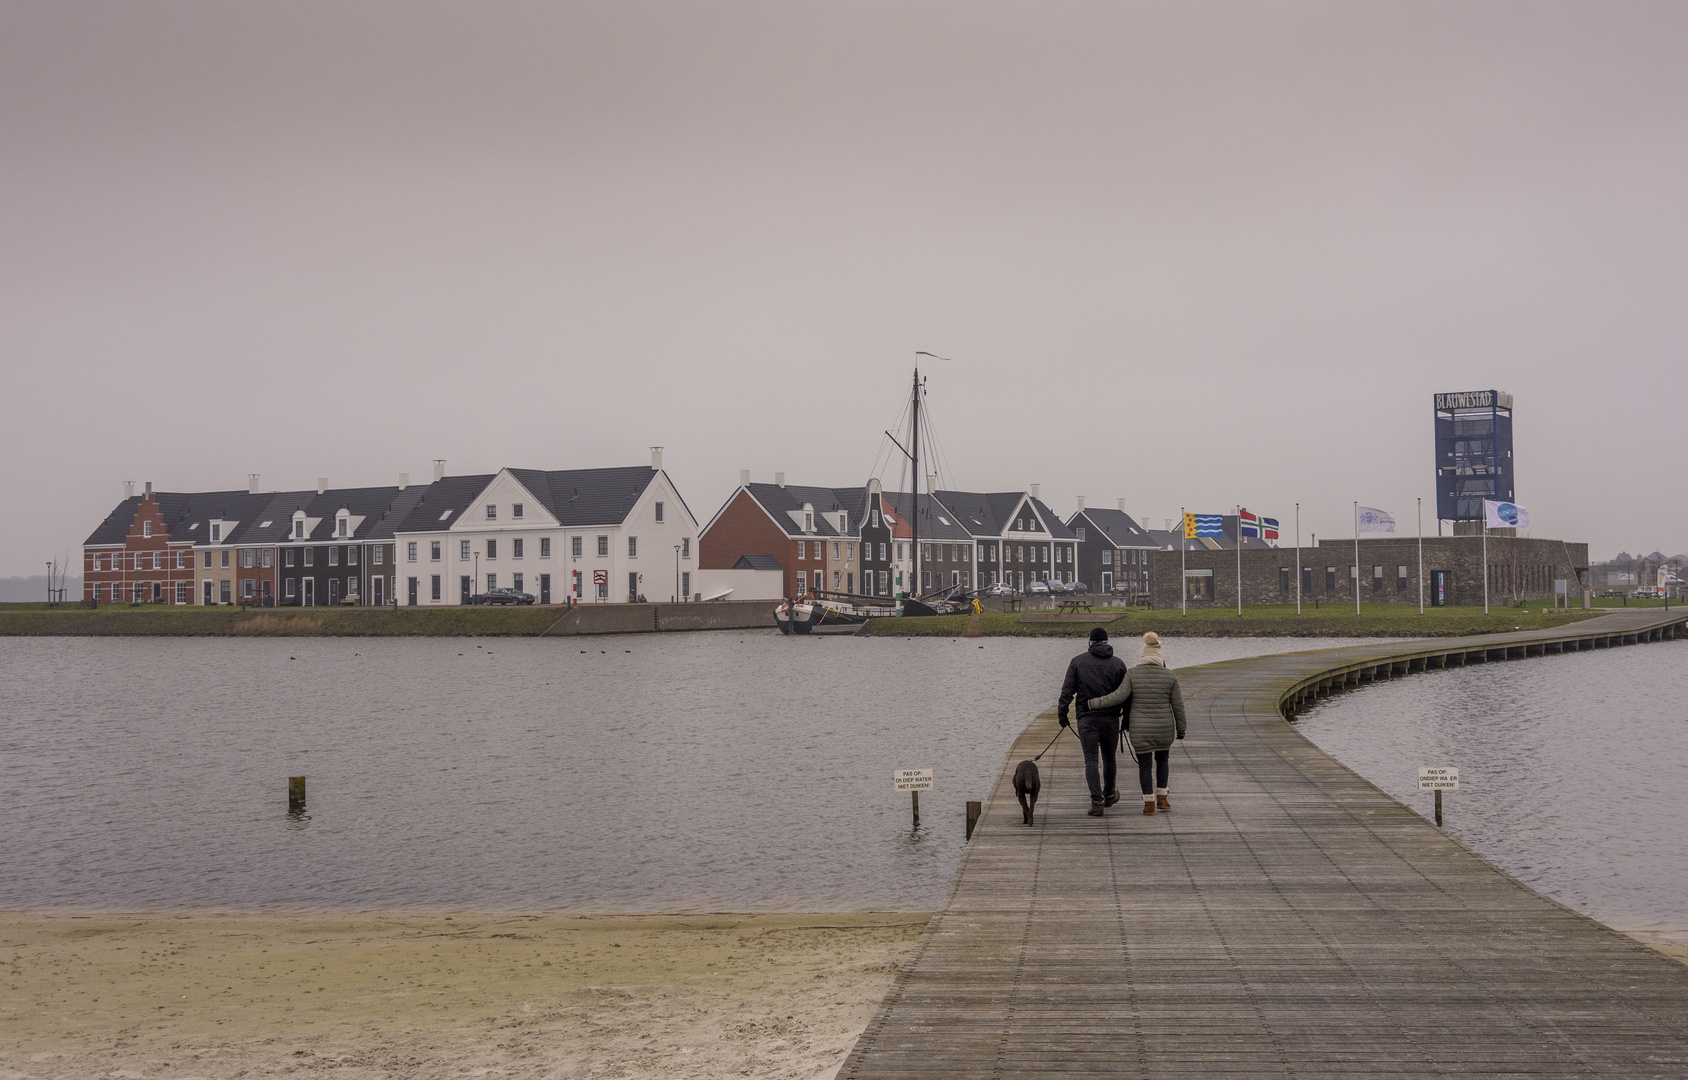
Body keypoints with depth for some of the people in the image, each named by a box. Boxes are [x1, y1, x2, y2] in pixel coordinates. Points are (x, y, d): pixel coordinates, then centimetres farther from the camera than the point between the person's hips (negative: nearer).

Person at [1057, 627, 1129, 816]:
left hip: (1087, 718, -2)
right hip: (1111, 718, 2)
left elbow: (1067, 691, -4)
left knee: (1091, 760, -3)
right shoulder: (1118, 664, 3)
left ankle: (1097, 801, -15)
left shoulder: (1078, 661, -1)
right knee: (1109, 757, 19)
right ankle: (1109, 795, 35)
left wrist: (1062, 714, 3)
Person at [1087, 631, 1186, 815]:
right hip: (1164, 727, 1)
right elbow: (1178, 705, -2)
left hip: (1140, 729, -1)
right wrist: (1181, 729, 9)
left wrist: (1094, 703, -6)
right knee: (1162, 758, 23)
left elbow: (1119, 697, -15)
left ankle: (1149, 803, 9)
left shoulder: (1133, 674, -8)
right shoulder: (1169, 676, -5)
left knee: (1144, 764, 12)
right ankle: (1161, 797, 20)